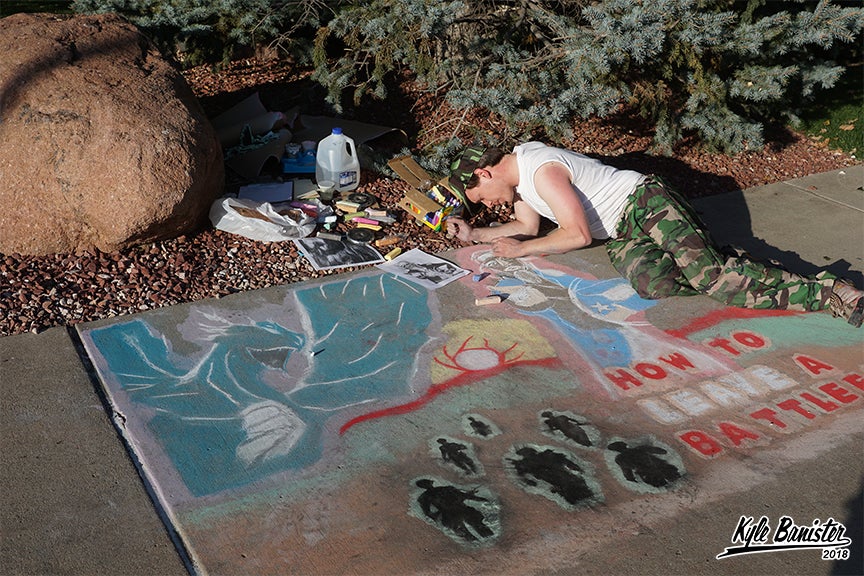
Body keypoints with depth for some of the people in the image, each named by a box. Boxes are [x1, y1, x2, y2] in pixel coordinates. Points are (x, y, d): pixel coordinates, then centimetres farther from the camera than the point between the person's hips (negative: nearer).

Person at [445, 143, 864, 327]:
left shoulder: (542, 170, -18)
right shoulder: (516, 170, 13)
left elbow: (578, 234, -19)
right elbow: (527, 227, 26)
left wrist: (520, 250, -9)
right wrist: (474, 235, 16)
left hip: (646, 202, -8)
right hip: (622, 235, 8)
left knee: (707, 273, -24)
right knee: (650, 281, -24)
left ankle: (829, 293, -21)